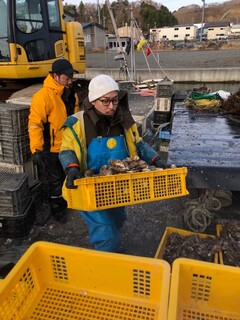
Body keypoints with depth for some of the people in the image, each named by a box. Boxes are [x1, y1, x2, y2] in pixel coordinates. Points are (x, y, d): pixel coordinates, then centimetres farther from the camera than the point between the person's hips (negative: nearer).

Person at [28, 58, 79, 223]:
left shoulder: (71, 94, 4)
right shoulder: (43, 96, -20)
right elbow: (35, 124, -20)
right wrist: (36, 150, -21)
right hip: (52, 149, -7)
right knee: (55, 181, 10)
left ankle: (64, 201, 44)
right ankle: (57, 209, 31)